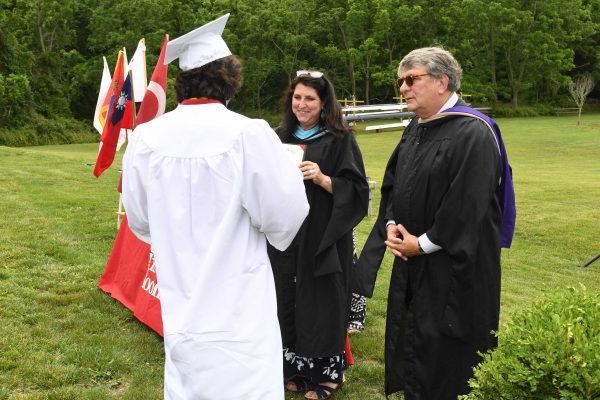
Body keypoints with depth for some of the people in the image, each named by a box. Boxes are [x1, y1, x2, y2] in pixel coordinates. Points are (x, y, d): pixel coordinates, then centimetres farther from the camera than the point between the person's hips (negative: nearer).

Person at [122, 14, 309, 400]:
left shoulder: (145, 137, -4)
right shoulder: (248, 133, -19)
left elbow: (140, 221, 8)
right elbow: (285, 214, -14)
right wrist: (291, 173, 7)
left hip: (180, 306, 5)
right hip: (237, 309, -5)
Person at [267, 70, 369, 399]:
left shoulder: (339, 139, -6)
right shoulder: (281, 137, 9)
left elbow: (356, 189, -9)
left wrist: (322, 178, -22)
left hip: (323, 237, -4)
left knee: (320, 304, 1)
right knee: (287, 301, 9)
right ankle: (293, 367, 25)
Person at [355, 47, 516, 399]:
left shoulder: (473, 133, -19)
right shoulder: (417, 128, 9)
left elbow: (467, 205, -23)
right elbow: (393, 183, 15)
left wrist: (422, 244, -16)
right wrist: (391, 225, -1)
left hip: (456, 266, -8)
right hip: (413, 264, 8)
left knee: (448, 357, 4)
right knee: (411, 343, 18)